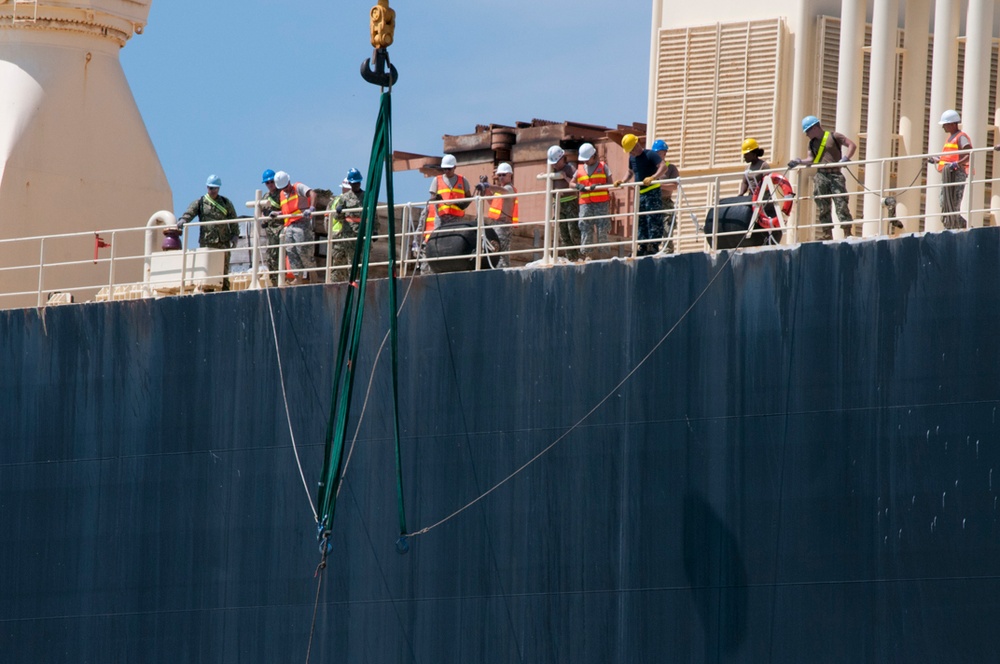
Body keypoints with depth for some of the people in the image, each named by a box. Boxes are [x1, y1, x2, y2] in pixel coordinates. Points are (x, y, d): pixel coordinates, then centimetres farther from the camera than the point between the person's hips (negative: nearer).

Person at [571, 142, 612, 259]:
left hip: (601, 202, -3)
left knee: (602, 229, -6)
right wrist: (578, 186, -7)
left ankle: (604, 252, -2)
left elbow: (610, 183, 3)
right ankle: (587, 253, -4)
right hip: (586, 204, 3)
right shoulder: (580, 169, 16)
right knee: (585, 228, -4)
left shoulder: (602, 166, 8)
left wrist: (598, 186, -14)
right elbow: (572, 183, 16)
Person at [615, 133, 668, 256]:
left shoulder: (650, 155, -11)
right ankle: (643, 248, 13)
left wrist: (653, 178, -37)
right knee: (641, 223, 9)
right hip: (640, 194, 9)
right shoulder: (632, 158, 13)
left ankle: (653, 247, -13)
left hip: (652, 193, -9)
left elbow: (663, 167, -23)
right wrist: (623, 181, 11)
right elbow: (630, 172, 30)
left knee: (653, 221, -11)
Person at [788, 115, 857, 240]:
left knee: (841, 204, -11)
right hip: (820, 176, 6)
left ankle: (847, 233, -13)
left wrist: (845, 158, -18)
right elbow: (812, 159, 13)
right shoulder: (812, 143, 17)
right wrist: (799, 162, -4)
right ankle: (827, 234, 5)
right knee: (822, 207, 2)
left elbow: (852, 145, -4)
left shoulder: (833, 137, 0)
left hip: (835, 175, -6)